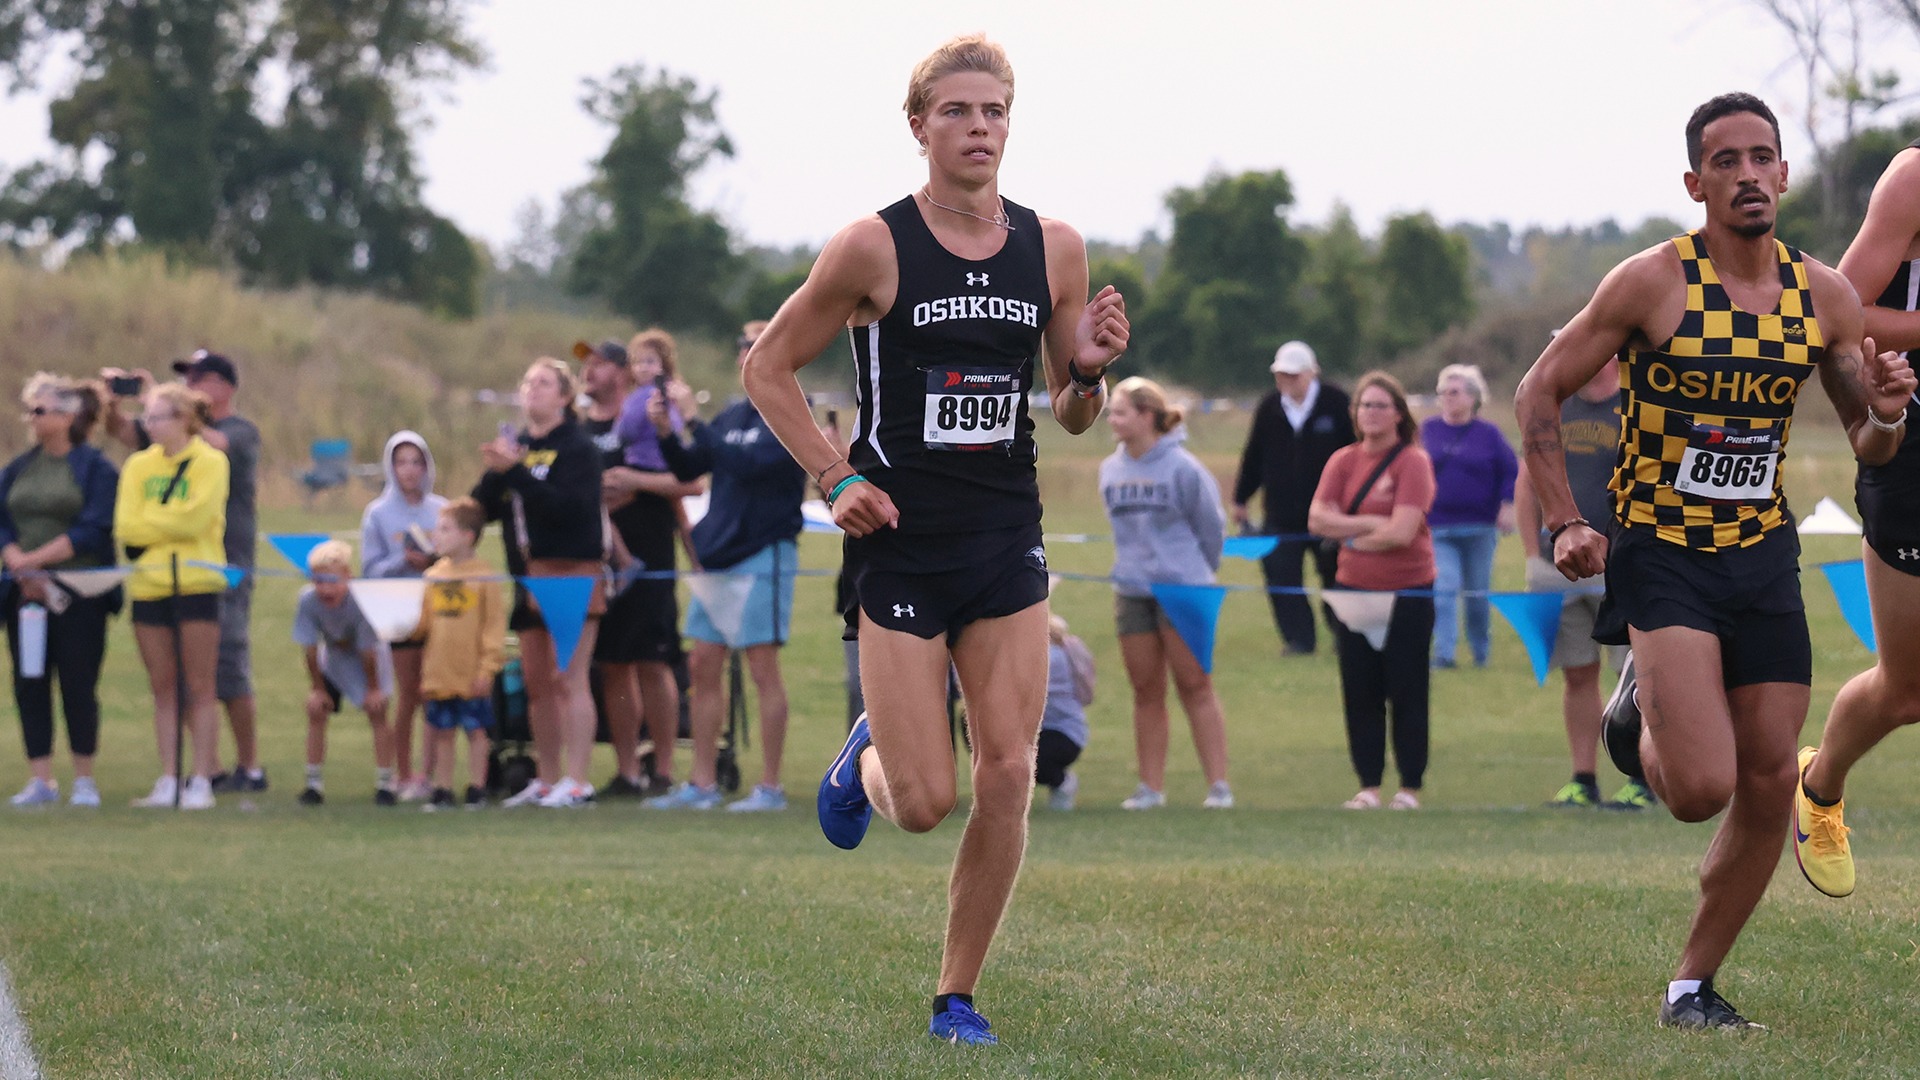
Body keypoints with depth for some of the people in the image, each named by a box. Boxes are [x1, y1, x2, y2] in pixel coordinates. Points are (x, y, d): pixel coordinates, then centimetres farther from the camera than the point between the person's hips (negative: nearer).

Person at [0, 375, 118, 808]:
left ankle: (84, 780, 6)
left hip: (79, 595, -5)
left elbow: (92, 530, -12)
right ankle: (41, 779, 8)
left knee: (78, 683, -2)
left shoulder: (96, 468, -3)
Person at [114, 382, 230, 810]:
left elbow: (193, 519, -13)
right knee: (163, 688, 6)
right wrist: (169, 525, -9)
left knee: (199, 686, -4)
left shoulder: (210, 462, -1)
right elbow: (126, 527, 1)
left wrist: (149, 523, -3)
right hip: (149, 584, 4)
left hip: (195, 582, -4)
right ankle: (168, 781, 9)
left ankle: (201, 780, -2)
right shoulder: (139, 465, 11)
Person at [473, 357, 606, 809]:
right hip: (529, 575, 7)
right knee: (537, 685, 9)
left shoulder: (577, 448, -6)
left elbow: (566, 505, -20)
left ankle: (577, 782, -11)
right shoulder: (517, 445, 14)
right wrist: (493, 473, -7)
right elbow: (485, 509, 13)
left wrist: (514, 471, -22)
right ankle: (546, 780, 15)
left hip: (570, 571, -7)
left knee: (569, 681, -11)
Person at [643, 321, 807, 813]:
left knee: (763, 668, -6)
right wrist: (666, 432, -3)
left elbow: (746, 464, -21)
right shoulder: (732, 416, 14)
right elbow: (688, 469, 14)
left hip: (764, 555, -8)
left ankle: (770, 787, -2)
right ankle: (702, 785, 11)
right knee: (702, 667, 6)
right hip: (716, 553, 8)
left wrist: (693, 418, -21)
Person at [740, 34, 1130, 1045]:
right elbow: (768, 367, 2)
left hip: (1008, 544, 3)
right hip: (902, 545, -3)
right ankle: (867, 756, 34)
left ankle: (957, 996, 11)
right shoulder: (875, 247, -7)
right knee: (924, 803, -4)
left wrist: (1088, 372, -9)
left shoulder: (1054, 249, 4)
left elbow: (1071, 415, 13)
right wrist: (835, 478, -9)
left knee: (1006, 779, -4)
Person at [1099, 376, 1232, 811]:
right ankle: (1151, 787, 13)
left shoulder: (1182, 468, -11)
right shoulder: (1111, 470, 6)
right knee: (1146, 692, 8)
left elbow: (1210, 526, -1)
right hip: (1131, 593, 5)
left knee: (1195, 686, -3)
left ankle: (1218, 785, 0)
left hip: (1183, 590, -5)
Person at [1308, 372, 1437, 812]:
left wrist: (1352, 536, -5)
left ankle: (1410, 788, 6)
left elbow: (1402, 531, -17)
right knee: (1359, 693, 5)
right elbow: (1317, 519, -4)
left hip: (1408, 592, -5)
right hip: (1354, 590, 5)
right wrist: (1369, 523, -14)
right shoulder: (1343, 461, 7)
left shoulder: (1413, 462, -8)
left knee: (1406, 693, 0)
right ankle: (1368, 787, 11)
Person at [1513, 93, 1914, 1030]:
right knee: (1702, 788, -18)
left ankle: (1692, 984, 20)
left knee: (1770, 789, 3)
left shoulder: (1825, 296, 2)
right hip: (1660, 554, -5)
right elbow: (1539, 392, -3)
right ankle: (1636, 731, 18)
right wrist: (1564, 525, -12)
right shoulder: (1653, 282, -10)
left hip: (1764, 555, 5)